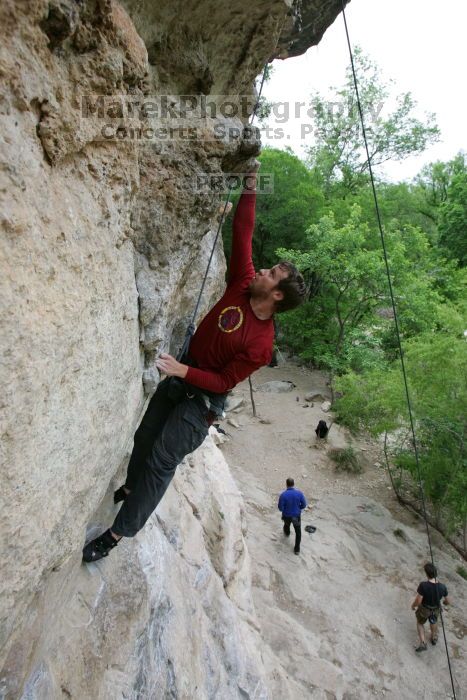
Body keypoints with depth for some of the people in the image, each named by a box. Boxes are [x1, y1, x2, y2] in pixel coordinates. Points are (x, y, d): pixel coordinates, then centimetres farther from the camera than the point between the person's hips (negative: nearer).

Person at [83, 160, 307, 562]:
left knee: (161, 460, -6)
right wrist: (250, 191, -9)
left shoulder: (261, 344, -24)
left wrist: (183, 370, -29)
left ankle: (121, 531, 9)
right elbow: (243, 234, -5)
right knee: (145, 437, 21)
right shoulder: (243, 283, -9)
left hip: (203, 397, -7)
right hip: (179, 375, 7)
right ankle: (132, 487, 48)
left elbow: (224, 382, -21)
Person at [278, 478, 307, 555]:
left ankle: (287, 533, 65)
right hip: (296, 515, 0)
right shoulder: (299, 493, -20)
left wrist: (284, 509, 2)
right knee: (298, 532, 21)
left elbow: (280, 507, -20)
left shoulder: (283, 495, -27)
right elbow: (304, 505, -10)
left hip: (286, 515, 0)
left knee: (287, 524, 34)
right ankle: (297, 549, 27)